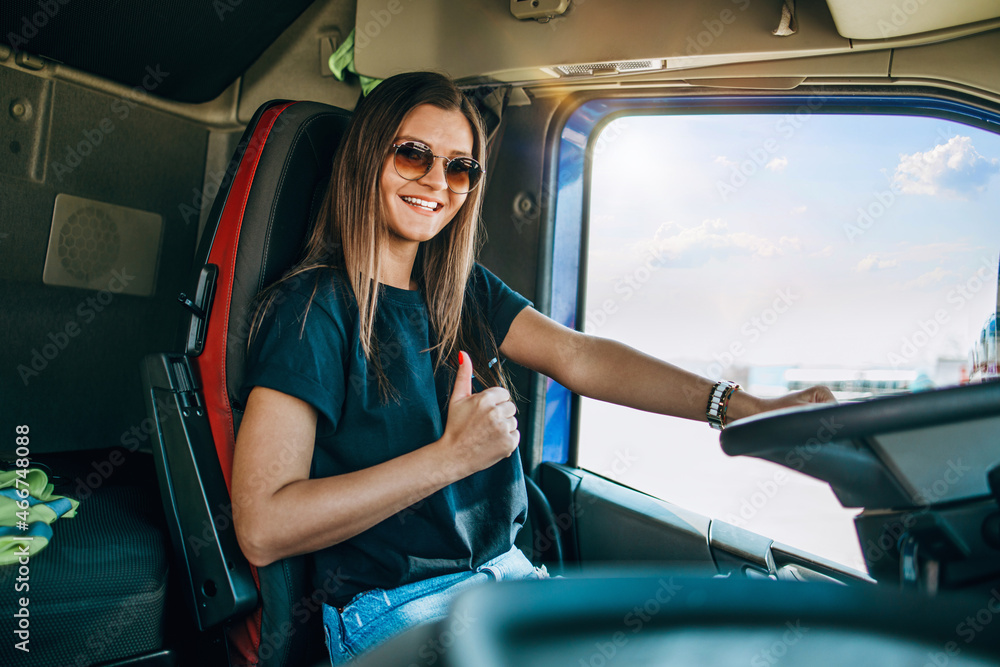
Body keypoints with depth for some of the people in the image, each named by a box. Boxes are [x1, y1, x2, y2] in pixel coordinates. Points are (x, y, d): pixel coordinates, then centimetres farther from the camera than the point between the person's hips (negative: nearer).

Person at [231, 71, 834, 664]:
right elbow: (261, 529, -19)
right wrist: (453, 455, -22)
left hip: (505, 572, 7)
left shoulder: (467, 291, 9)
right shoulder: (313, 307, -12)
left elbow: (577, 356, -7)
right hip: (393, 610, -6)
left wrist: (746, 409, -21)